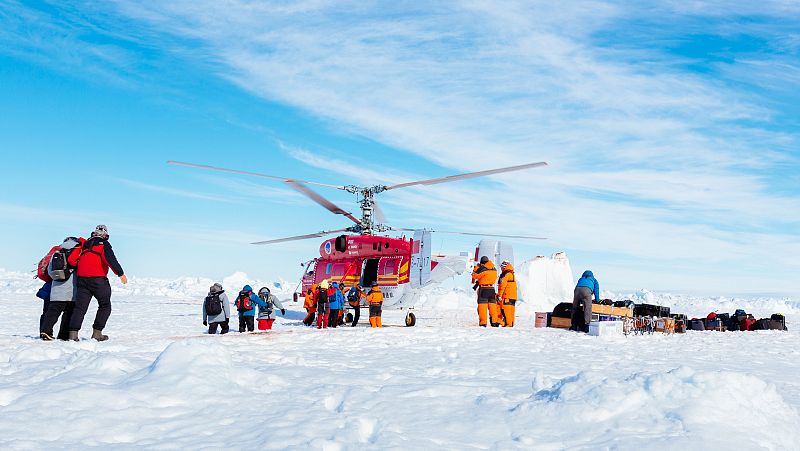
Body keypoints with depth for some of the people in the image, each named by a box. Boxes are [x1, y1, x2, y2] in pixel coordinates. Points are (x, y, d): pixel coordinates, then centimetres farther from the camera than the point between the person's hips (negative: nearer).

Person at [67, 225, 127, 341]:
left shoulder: (84, 244, 19)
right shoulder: (104, 244, 2)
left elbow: (71, 259, 16)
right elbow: (110, 259, -13)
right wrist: (120, 274, -16)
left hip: (82, 278, 5)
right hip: (98, 279, -5)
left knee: (80, 307, 6)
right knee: (105, 306, 9)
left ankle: (73, 333, -5)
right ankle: (97, 333, 4)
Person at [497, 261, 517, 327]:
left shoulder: (505, 275, -10)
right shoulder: (512, 275, 19)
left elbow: (502, 286, -15)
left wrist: (499, 295, -13)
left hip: (507, 296, -9)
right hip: (513, 296, 9)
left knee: (506, 309, -9)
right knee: (511, 309, 9)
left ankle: (508, 323, -13)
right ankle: (511, 323, 11)